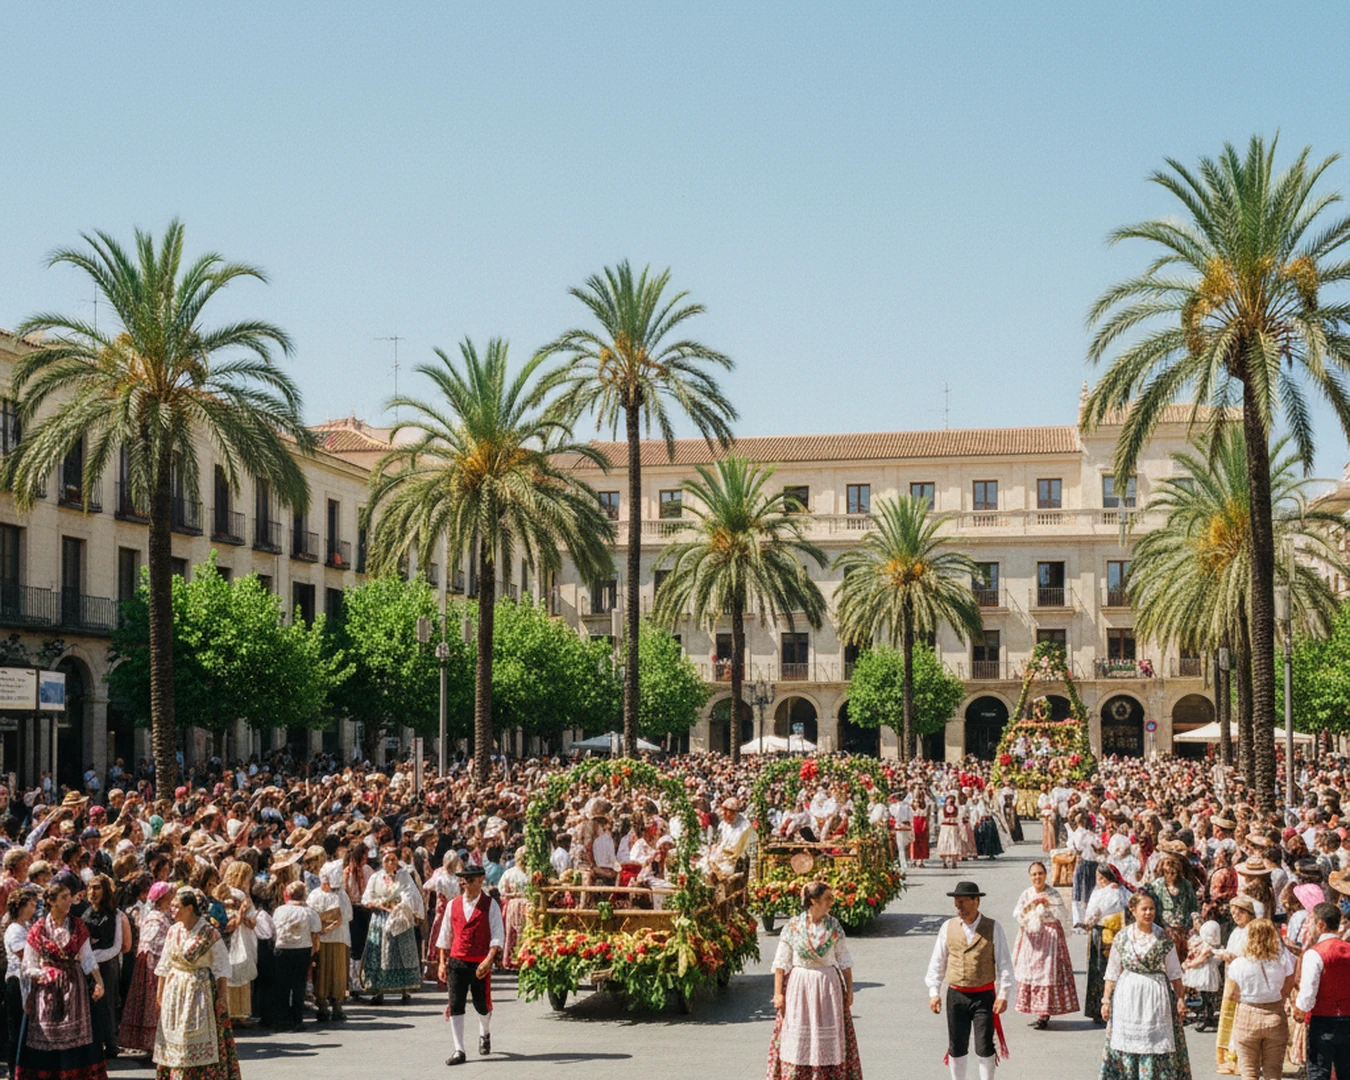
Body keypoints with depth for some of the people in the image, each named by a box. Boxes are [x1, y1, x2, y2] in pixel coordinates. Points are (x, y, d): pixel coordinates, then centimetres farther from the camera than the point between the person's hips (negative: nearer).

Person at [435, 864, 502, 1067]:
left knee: (482, 1004, 11)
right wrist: (442, 963, 7)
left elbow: (498, 935, -9)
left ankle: (485, 1034, 42)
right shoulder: (453, 905, 6)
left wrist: (489, 960, -21)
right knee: (455, 1005, -5)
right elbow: (445, 935, 12)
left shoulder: (490, 905, -4)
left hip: (481, 964, -2)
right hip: (457, 961, 2)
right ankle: (459, 1051, -2)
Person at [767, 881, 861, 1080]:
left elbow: (844, 960, 6)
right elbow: (781, 962, -2)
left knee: (830, 1038, 5)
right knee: (797, 1039, 1)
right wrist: (778, 993, -5)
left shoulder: (834, 926, 2)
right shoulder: (793, 926, -5)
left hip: (828, 986, 2)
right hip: (800, 987, -2)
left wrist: (849, 990, 3)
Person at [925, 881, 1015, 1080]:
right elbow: (937, 962, 6)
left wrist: (1003, 995, -9)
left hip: (984, 996, -2)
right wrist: (934, 992, 0)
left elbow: (1004, 963, -3)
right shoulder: (948, 927, 2)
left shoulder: (992, 928, -3)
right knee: (957, 1047, 10)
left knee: (984, 1048, 0)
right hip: (956, 995, 2)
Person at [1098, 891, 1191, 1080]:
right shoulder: (1122, 938, 2)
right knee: (1127, 1044, 2)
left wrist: (1180, 999, 1)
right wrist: (1106, 999, 4)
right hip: (1128, 996, 1)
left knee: (1157, 1045, -1)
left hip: (1156, 996, -1)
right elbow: (1112, 973, 6)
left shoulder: (1164, 938, 1)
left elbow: (1174, 973, 4)